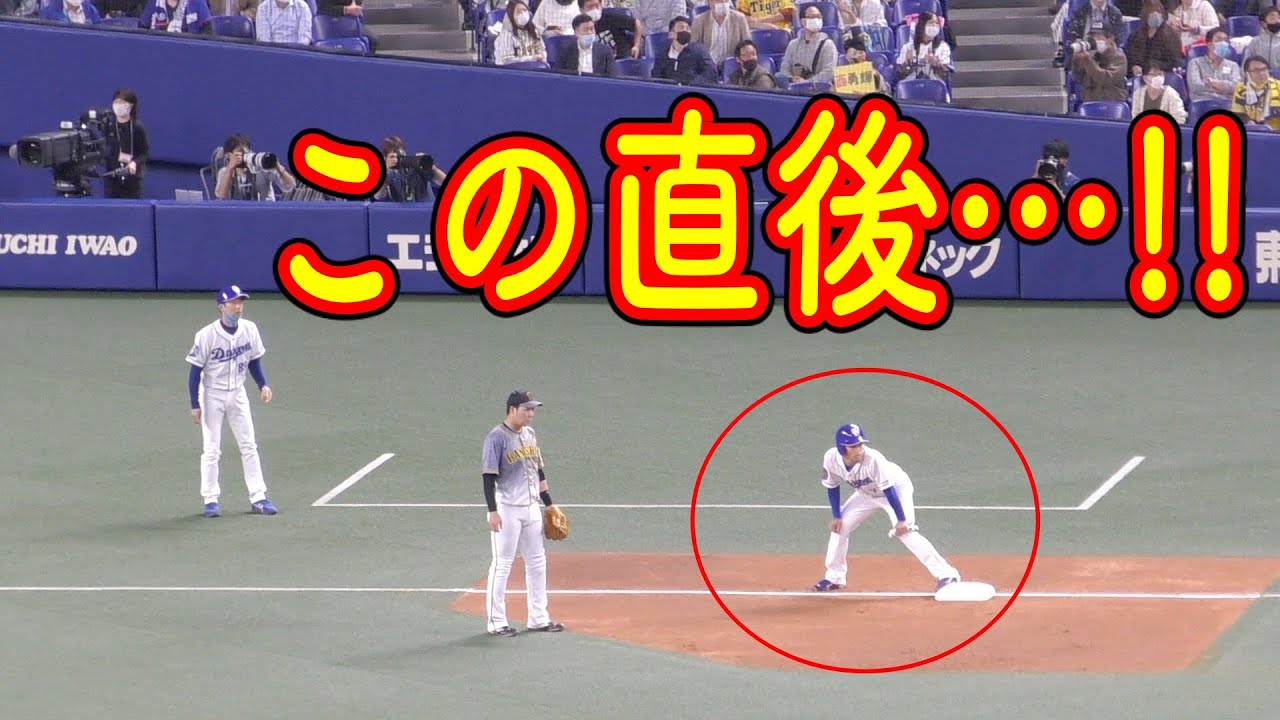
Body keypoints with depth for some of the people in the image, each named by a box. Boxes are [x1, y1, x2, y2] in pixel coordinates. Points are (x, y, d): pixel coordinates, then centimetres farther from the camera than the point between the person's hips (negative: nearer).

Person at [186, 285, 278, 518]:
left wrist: (263, 385, -9)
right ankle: (211, 500, 7)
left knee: (249, 446, 5)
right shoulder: (207, 335, -19)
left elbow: (254, 362, 7)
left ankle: (258, 497, 9)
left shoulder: (250, 330, -6)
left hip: (237, 394, 4)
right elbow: (195, 370, -13)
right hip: (212, 394, -4)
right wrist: (195, 405, -14)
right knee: (212, 449, 0)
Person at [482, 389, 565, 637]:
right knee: (502, 564, -3)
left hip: (531, 508, 8)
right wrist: (493, 511, -21)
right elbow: (489, 477, -16)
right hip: (507, 510, -8)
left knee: (537, 563, 11)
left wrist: (549, 504, 16)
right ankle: (497, 622, 3)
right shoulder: (497, 438, -13)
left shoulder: (530, 434, 11)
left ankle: (538, 618, 20)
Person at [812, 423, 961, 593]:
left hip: (897, 487, -6)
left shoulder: (873, 459, -38)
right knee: (839, 526, 3)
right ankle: (834, 577, 21)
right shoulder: (831, 459, -22)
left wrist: (901, 520, -29)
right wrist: (836, 516, -5)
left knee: (905, 531, -24)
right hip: (866, 493, 6)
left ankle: (946, 574, -26)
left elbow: (888, 490, -32)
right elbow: (832, 487, -4)